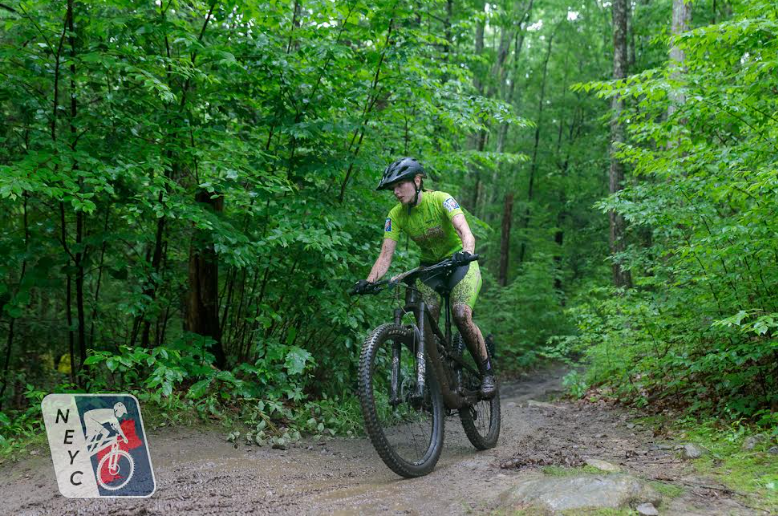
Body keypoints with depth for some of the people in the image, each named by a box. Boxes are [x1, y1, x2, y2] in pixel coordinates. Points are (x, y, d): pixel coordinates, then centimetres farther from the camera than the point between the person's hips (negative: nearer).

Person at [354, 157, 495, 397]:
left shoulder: (441, 200, -21)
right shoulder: (396, 215, -10)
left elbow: (465, 232, -35)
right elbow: (385, 255, -15)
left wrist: (466, 252, -57)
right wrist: (369, 281, -32)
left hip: (459, 263, -4)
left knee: (461, 316, -24)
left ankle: (487, 373, -6)